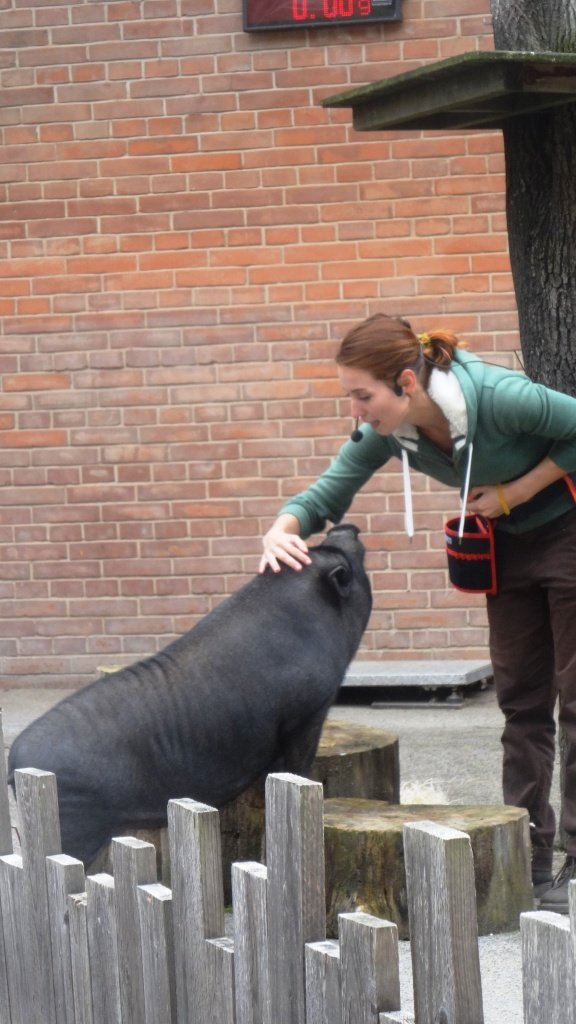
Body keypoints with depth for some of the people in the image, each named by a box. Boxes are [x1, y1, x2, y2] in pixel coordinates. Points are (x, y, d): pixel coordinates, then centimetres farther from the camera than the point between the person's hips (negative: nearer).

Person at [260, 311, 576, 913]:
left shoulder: (496, 397, -32)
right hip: (510, 545, 7)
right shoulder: (387, 433, -13)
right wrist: (283, 530, -26)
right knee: (521, 701, 8)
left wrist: (513, 492, -21)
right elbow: (327, 495, -6)